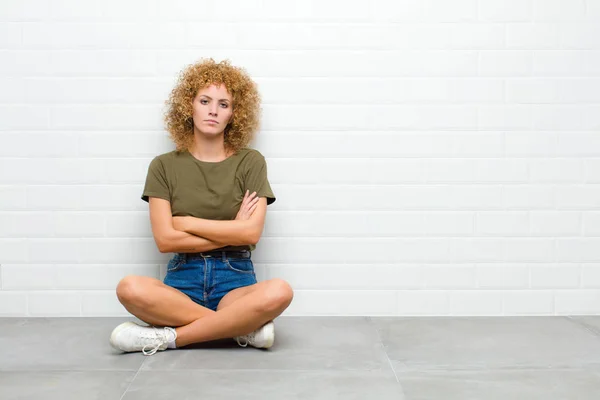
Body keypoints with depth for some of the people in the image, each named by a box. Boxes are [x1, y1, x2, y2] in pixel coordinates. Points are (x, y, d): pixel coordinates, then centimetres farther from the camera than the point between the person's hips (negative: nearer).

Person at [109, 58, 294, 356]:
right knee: (130, 288, -31)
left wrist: (185, 222, -4)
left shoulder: (250, 162, 4)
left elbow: (252, 232, -8)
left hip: (235, 279, -1)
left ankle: (168, 337, -20)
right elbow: (164, 240, -5)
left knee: (279, 292, -33)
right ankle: (244, 327, -20)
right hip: (182, 279, 1)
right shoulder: (164, 166, 6)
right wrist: (231, 232, -6)